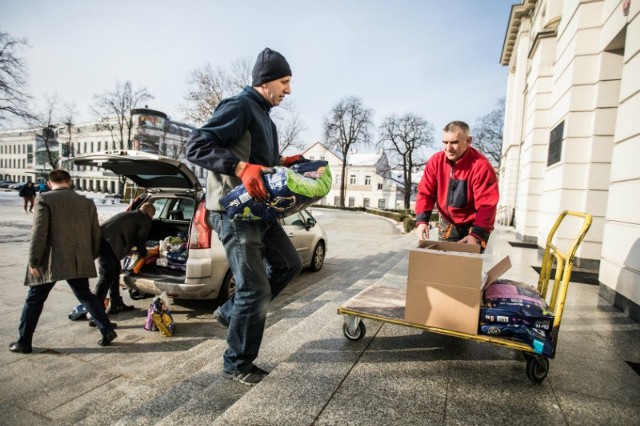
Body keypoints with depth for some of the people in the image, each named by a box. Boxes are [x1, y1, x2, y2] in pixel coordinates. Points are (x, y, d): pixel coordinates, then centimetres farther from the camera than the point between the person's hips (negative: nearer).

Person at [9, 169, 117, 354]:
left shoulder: (44, 199, -6)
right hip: (79, 261, 4)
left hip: (51, 262, -4)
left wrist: (33, 261, -5)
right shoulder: (87, 202, 7)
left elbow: (39, 233, -12)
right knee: (86, 296, 15)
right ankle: (107, 330, 10)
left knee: (34, 300, 13)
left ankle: (24, 342, 23)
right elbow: (95, 233, 10)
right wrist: (90, 258, 20)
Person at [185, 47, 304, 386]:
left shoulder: (264, 115, 19)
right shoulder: (240, 107, -12)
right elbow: (196, 145, -21)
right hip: (234, 211, -10)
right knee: (256, 291, -5)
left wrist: (282, 161, 10)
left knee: (289, 264, 19)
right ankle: (237, 365, 18)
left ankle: (230, 312, 28)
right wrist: (241, 167, -31)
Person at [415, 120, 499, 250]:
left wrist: (477, 234, -35)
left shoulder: (481, 166, -23)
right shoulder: (436, 161, -11)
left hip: (474, 225, -4)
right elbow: (425, 193, -8)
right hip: (447, 224, 4)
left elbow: (487, 205, -24)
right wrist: (422, 220, -22)